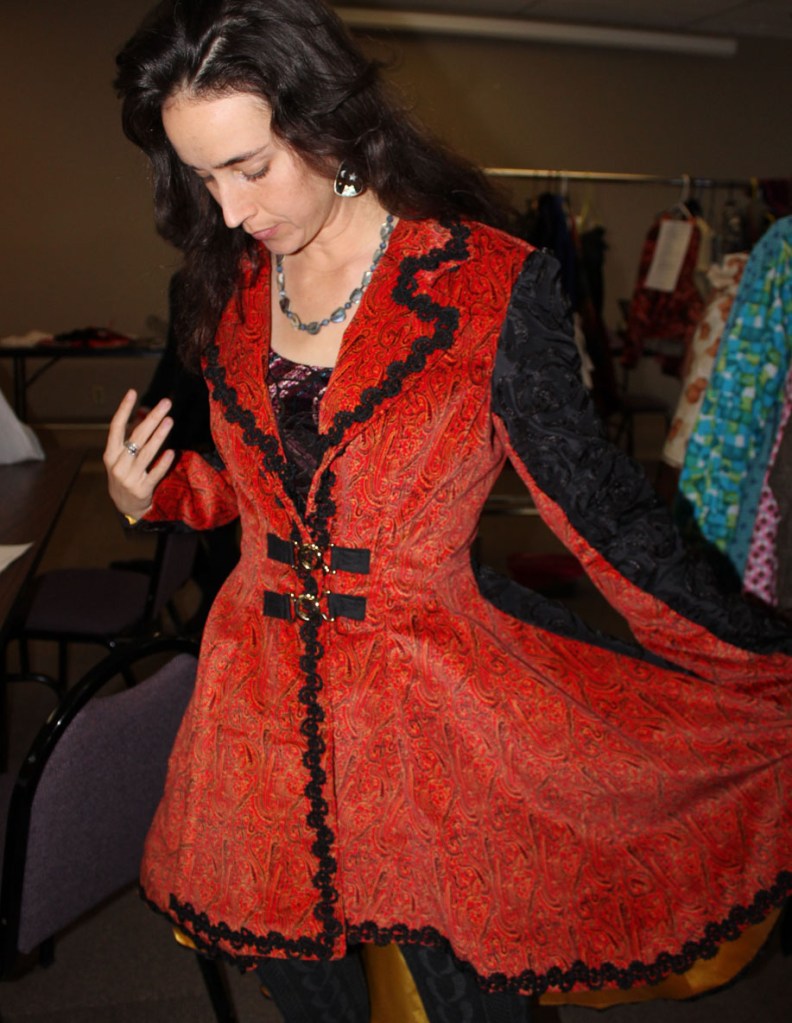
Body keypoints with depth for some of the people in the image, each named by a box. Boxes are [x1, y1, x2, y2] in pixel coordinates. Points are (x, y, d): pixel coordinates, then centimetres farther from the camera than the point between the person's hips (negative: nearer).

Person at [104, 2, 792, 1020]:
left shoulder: (491, 286, -14)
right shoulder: (226, 284, 1)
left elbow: (594, 500, -10)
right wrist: (148, 495, -4)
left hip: (434, 701, -4)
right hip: (263, 698, 5)